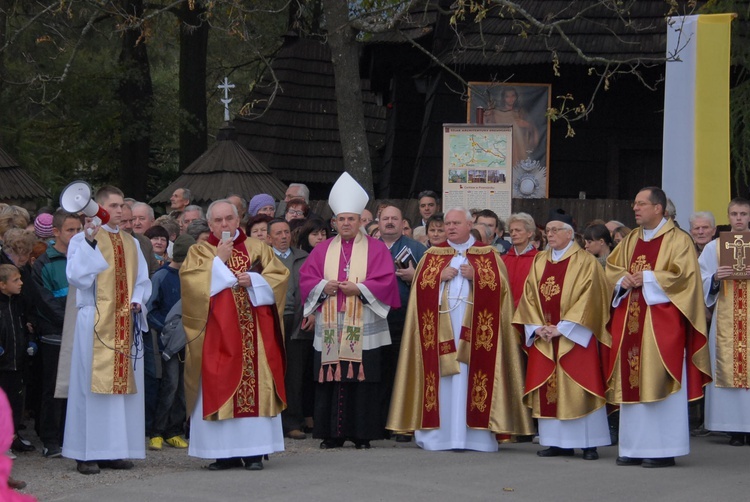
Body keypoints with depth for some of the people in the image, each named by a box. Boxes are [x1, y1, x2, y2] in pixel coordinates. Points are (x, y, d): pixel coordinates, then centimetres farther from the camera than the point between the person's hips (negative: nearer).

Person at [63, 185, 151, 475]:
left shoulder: (131, 243, 17)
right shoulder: (82, 240, 0)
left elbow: (142, 280, 19)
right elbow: (76, 276, -13)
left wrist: (137, 300, 0)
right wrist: (89, 242, -21)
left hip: (127, 322, 6)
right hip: (96, 320, -5)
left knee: (124, 382, 4)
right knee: (92, 383, -7)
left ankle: (115, 450, 9)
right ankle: (87, 453, -4)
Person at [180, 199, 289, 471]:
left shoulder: (257, 248, 15)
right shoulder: (199, 252, 11)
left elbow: (279, 276, 6)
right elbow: (190, 280, -6)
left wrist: (253, 280, -9)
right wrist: (218, 260, -7)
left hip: (254, 331, 1)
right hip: (216, 333, -1)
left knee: (255, 385, -3)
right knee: (218, 386, -5)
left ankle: (253, 452, 0)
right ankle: (226, 453, -1)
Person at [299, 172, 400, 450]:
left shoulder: (376, 248, 7)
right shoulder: (323, 249, 15)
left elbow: (386, 281, -2)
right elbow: (306, 277, 11)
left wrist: (359, 288, -13)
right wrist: (323, 286, -8)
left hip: (364, 330, -2)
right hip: (329, 328, 3)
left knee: (363, 380, -4)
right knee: (330, 379, -1)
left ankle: (362, 434, 1)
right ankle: (333, 433, 4)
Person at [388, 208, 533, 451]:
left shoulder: (488, 255, 9)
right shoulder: (433, 254, 14)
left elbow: (499, 285, 1)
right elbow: (420, 285, 8)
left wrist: (475, 276, -12)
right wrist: (441, 276, -7)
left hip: (474, 326, -1)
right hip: (440, 323, 2)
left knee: (471, 375, -6)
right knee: (442, 380, -3)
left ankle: (474, 435, -4)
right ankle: (438, 434, 0)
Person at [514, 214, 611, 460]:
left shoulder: (585, 262, -4)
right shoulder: (539, 261, 13)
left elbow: (588, 298, -11)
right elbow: (529, 296, 11)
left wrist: (562, 328, -16)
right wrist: (538, 327, -4)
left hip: (574, 336, -5)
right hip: (544, 336, 5)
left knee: (578, 387, -6)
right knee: (548, 387, 2)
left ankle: (588, 444, -2)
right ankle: (558, 442, 7)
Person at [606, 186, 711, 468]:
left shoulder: (677, 240, -4)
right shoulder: (631, 240, 16)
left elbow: (683, 275, -13)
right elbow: (611, 267, 20)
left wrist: (647, 279, -13)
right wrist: (623, 279, -2)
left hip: (662, 321, -7)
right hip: (631, 320, 7)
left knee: (658, 380, -7)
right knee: (632, 381, 5)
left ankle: (663, 450, -3)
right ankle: (634, 448, 9)